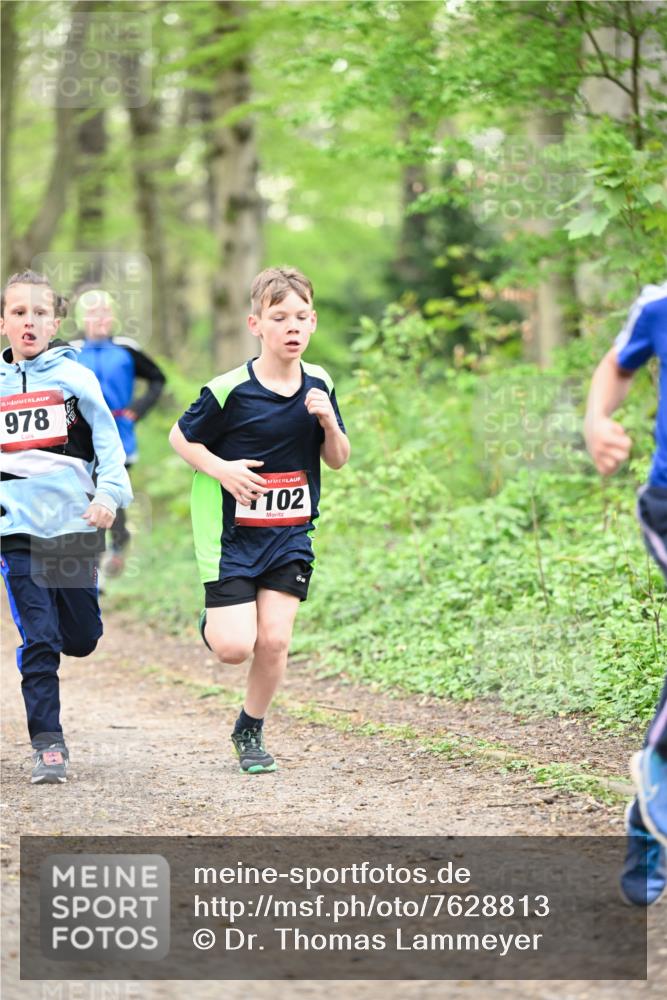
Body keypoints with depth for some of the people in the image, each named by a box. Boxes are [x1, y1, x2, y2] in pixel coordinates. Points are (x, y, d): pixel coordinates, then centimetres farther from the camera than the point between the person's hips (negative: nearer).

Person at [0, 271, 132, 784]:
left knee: (81, 638, 5)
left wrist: (109, 494, -15)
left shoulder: (74, 377, 2)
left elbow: (108, 441, 0)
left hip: (74, 523, -1)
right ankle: (48, 745, -2)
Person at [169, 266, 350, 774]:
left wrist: (329, 422, -13)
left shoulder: (319, 385, -1)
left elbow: (338, 459, 7)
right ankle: (213, 622, 28)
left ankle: (251, 731, 19)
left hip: (290, 532, 4)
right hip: (232, 531, -4)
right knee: (235, 647, -10)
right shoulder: (230, 390, -16)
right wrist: (220, 469, -18)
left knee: (275, 640, -4)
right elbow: (180, 437, -2)